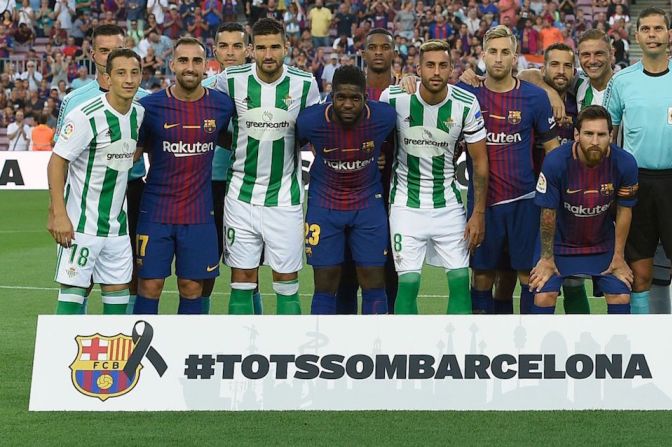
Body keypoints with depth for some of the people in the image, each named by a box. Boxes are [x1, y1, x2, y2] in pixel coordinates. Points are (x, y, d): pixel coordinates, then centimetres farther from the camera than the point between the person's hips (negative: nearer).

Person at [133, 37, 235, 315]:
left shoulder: (222, 105, 0)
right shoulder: (151, 105, -5)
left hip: (199, 214, 2)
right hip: (156, 211, -2)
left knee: (192, 288, 6)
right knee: (150, 286, -1)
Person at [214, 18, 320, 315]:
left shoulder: (305, 84, -4)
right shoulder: (230, 80, -4)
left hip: (285, 198, 0)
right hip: (241, 197, 0)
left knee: (287, 283, 4)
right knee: (241, 283, 3)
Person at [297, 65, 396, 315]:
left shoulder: (384, 117, -18)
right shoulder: (310, 120, -21)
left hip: (369, 203, 1)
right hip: (324, 206, -1)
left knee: (374, 285, 3)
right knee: (325, 286, 1)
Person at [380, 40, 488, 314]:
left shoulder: (466, 104, -9)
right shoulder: (394, 97, -12)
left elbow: (480, 162, -1)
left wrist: (478, 213, -4)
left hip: (448, 204, 1)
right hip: (406, 204, -1)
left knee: (460, 281, 0)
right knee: (408, 283, -5)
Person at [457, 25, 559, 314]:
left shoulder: (534, 97, -2)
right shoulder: (466, 94, 1)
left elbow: (551, 147, 4)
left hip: (524, 200, -1)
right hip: (481, 201, 1)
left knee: (530, 274, 2)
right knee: (482, 276, 7)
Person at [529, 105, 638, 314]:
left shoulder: (625, 164, -21)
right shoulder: (555, 162, -28)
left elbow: (624, 211, -6)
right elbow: (548, 213, -16)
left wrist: (619, 257, 0)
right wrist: (546, 258, -7)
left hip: (603, 243, 2)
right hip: (560, 241, -2)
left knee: (621, 296, -3)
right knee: (544, 296, -12)